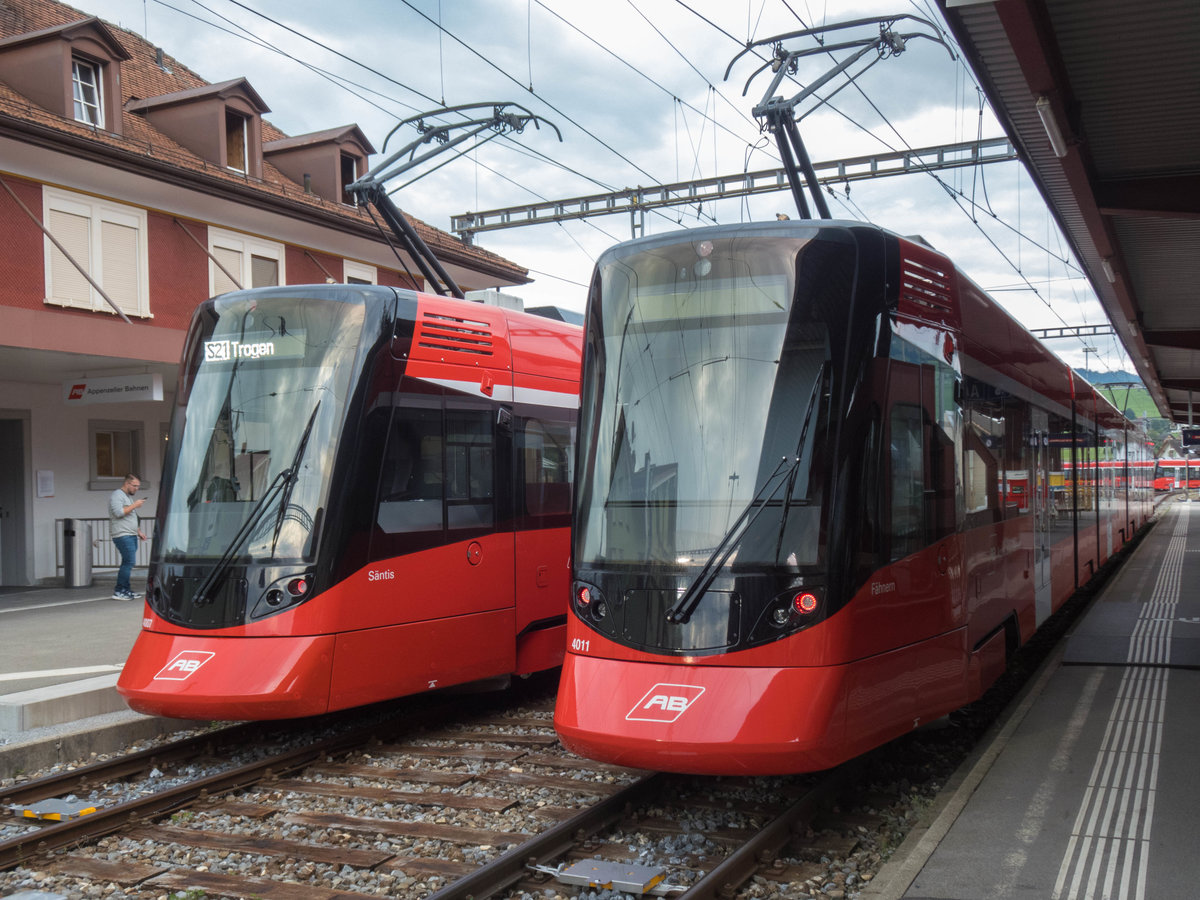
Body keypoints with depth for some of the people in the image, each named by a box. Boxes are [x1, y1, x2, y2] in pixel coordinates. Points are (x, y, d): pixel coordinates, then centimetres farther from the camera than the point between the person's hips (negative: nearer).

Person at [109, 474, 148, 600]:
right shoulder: (117, 495, -6)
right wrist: (134, 505, -13)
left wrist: (139, 532, 25)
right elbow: (118, 512, -20)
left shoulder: (129, 497, 24)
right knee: (129, 562, -16)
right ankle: (119, 591, -14)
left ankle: (125, 590, 10)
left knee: (128, 563, 8)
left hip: (131, 535, 10)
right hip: (122, 535, -10)